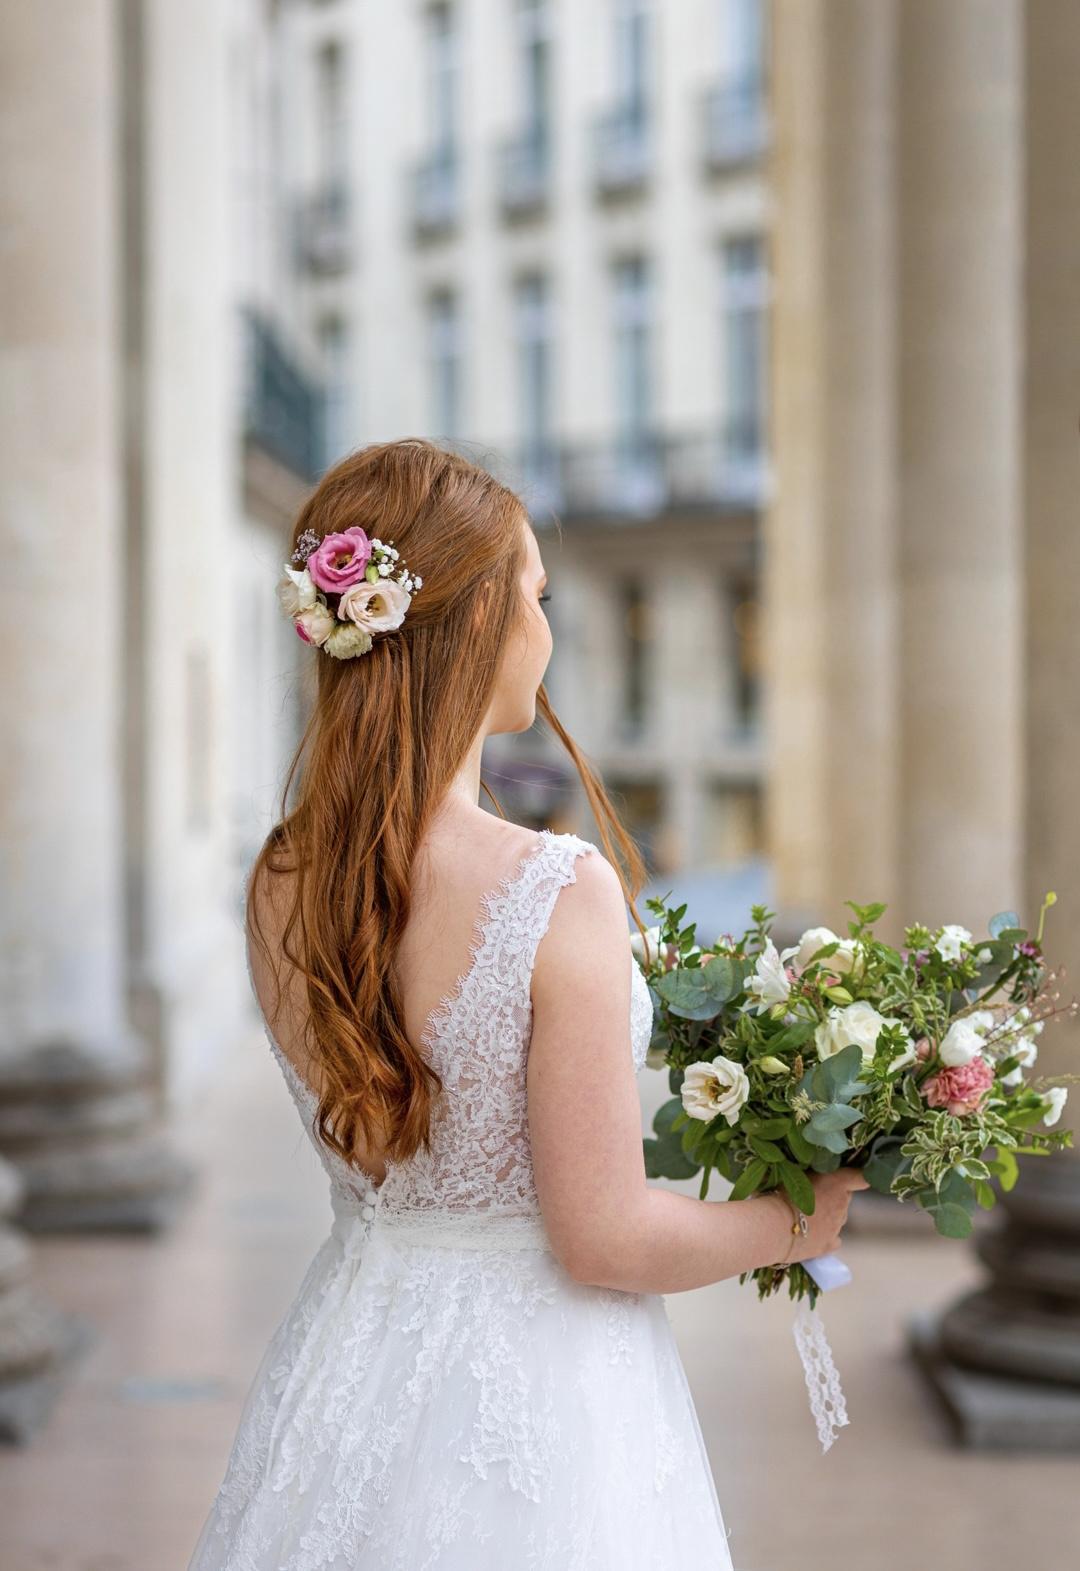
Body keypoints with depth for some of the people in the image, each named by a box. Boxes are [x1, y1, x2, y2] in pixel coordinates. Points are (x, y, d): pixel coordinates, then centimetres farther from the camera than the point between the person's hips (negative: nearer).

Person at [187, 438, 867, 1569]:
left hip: (353, 1362, 6)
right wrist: (792, 1223, -1)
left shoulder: (277, 886, -5)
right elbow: (604, 1239, -20)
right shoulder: (560, 891, -25)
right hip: (533, 1400, -6)